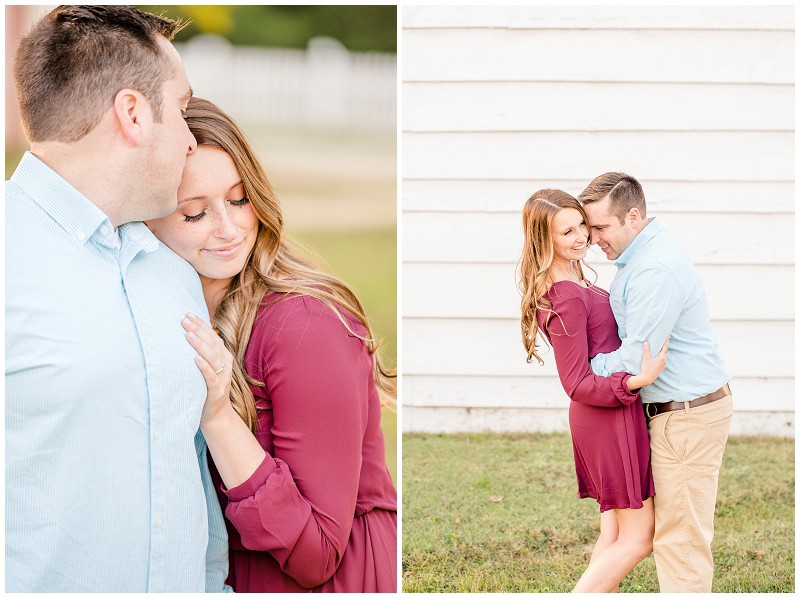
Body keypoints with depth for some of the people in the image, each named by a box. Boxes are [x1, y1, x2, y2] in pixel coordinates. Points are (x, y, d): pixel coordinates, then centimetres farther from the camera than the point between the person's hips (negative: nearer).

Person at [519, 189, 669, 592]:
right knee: (638, 538, -3)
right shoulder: (567, 299, -22)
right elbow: (578, 384, -22)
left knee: (615, 532, 14)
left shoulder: (569, 284, 9)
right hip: (611, 418, -10)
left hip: (596, 419, 10)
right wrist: (638, 380, -33)